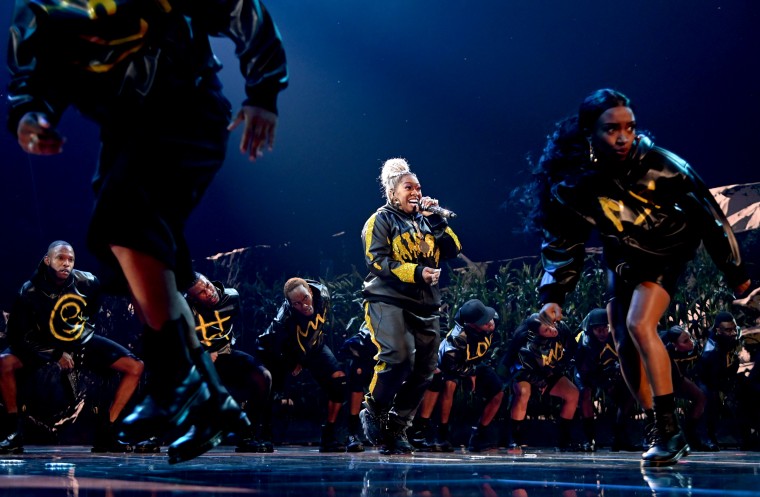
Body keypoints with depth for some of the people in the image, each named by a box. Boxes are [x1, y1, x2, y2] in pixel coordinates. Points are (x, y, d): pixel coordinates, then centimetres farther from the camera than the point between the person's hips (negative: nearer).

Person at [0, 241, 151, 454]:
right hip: (45, 346, -3)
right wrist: (56, 355, -20)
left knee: (135, 367, -13)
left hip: (83, 342, 3)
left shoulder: (88, 282, -17)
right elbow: (18, 337, -19)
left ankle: (105, 434, -9)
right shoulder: (30, 292, -23)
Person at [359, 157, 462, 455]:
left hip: (425, 307, 6)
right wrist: (416, 272, -19)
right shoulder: (381, 220, 4)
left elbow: (452, 250, 10)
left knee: (424, 369, 0)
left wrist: (437, 220, 1)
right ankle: (373, 412, -4)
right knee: (398, 357, -25)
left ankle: (396, 429, 9)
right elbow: (377, 261, -9)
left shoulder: (425, 221, 21)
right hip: (389, 301, -6)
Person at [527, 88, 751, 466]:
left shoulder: (658, 165, -30)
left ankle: (670, 429, -17)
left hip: (666, 253, -4)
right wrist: (552, 296, -21)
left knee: (639, 325, -23)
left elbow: (707, 213, -18)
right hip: (622, 260, 4)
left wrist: (735, 272, -10)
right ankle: (662, 434, 16)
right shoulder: (571, 183, -22)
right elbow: (561, 243, -9)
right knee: (625, 347, 3)